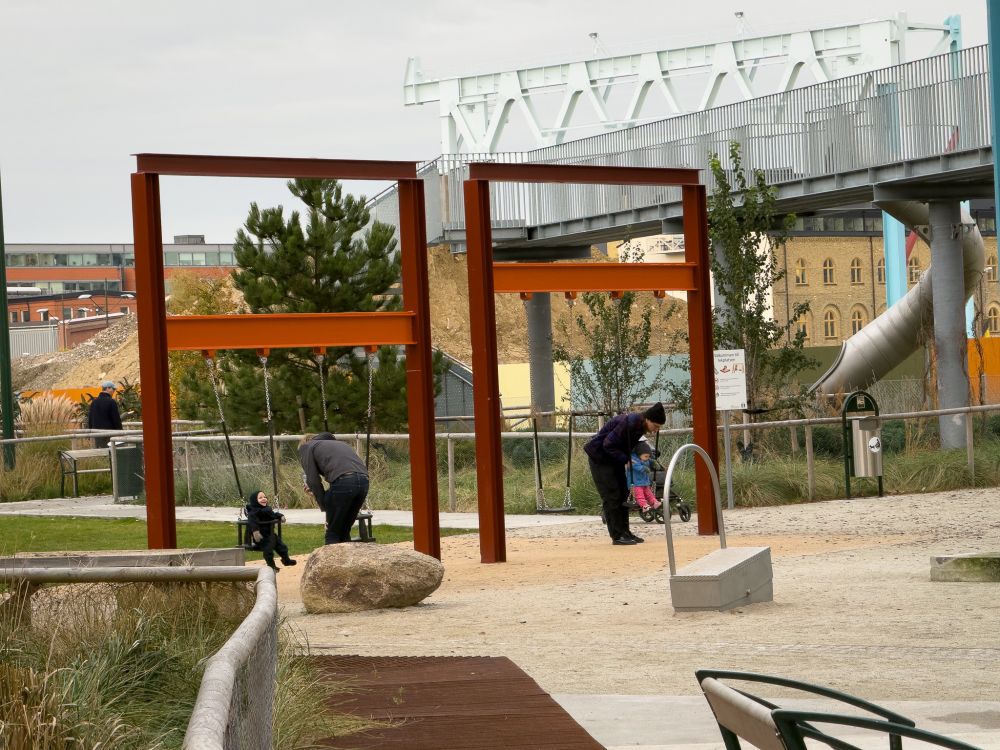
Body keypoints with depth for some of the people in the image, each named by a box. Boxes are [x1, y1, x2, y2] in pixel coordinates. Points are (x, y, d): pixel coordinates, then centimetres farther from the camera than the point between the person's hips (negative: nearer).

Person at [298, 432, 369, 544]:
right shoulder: (339, 444, 36)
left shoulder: (306, 447, 18)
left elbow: (313, 480, 7)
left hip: (343, 482, -6)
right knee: (344, 532, 19)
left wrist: (324, 507, 12)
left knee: (332, 535, 5)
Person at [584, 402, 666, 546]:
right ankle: (617, 536, -10)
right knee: (611, 496, -10)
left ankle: (624, 532, 14)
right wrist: (626, 460, -27)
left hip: (614, 458, 10)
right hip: (600, 457, -10)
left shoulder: (640, 424, -2)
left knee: (622, 494, 9)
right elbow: (608, 444, -28)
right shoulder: (629, 423, -30)